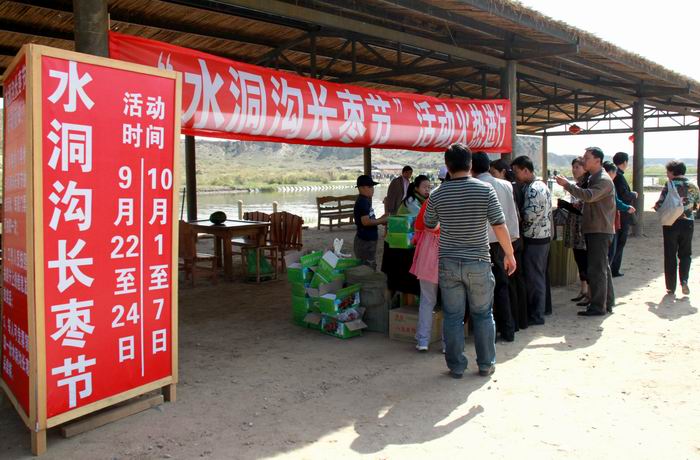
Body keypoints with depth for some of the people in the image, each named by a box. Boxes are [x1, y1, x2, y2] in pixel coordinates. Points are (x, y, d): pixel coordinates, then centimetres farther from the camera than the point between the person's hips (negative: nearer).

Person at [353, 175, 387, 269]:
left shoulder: (365, 201, 14)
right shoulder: (362, 202, -17)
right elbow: (366, 221, -26)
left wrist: (380, 219, 9)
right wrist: (382, 220, -15)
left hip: (368, 240, 10)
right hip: (365, 241, -10)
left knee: (371, 267, 18)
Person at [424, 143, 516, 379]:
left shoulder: (437, 195, -3)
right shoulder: (485, 190, -8)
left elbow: (429, 226, 11)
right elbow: (500, 227, -8)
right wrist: (509, 255, 4)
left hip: (448, 264, 1)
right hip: (478, 263, 0)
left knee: (452, 316, 9)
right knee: (483, 314, 14)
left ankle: (456, 366, 16)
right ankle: (486, 364, 23)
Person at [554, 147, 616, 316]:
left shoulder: (604, 180, -14)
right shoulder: (594, 178, 17)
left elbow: (588, 196, -30)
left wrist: (567, 184, -28)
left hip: (600, 231, -10)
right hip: (595, 230, 10)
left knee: (596, 269, -7)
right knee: (603, 268, 16)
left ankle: (598, 306, -2)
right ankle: (608, 302, 26)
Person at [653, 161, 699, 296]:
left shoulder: (670, 185, -9)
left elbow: (660, 204, -15)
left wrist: (656, 207, 7)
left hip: (671, 223, -2)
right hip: (687, 224, 3)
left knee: (670, 256, 6)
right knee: (685, 254, 15)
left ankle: (671, 287, 10)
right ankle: (684, 280, -6)